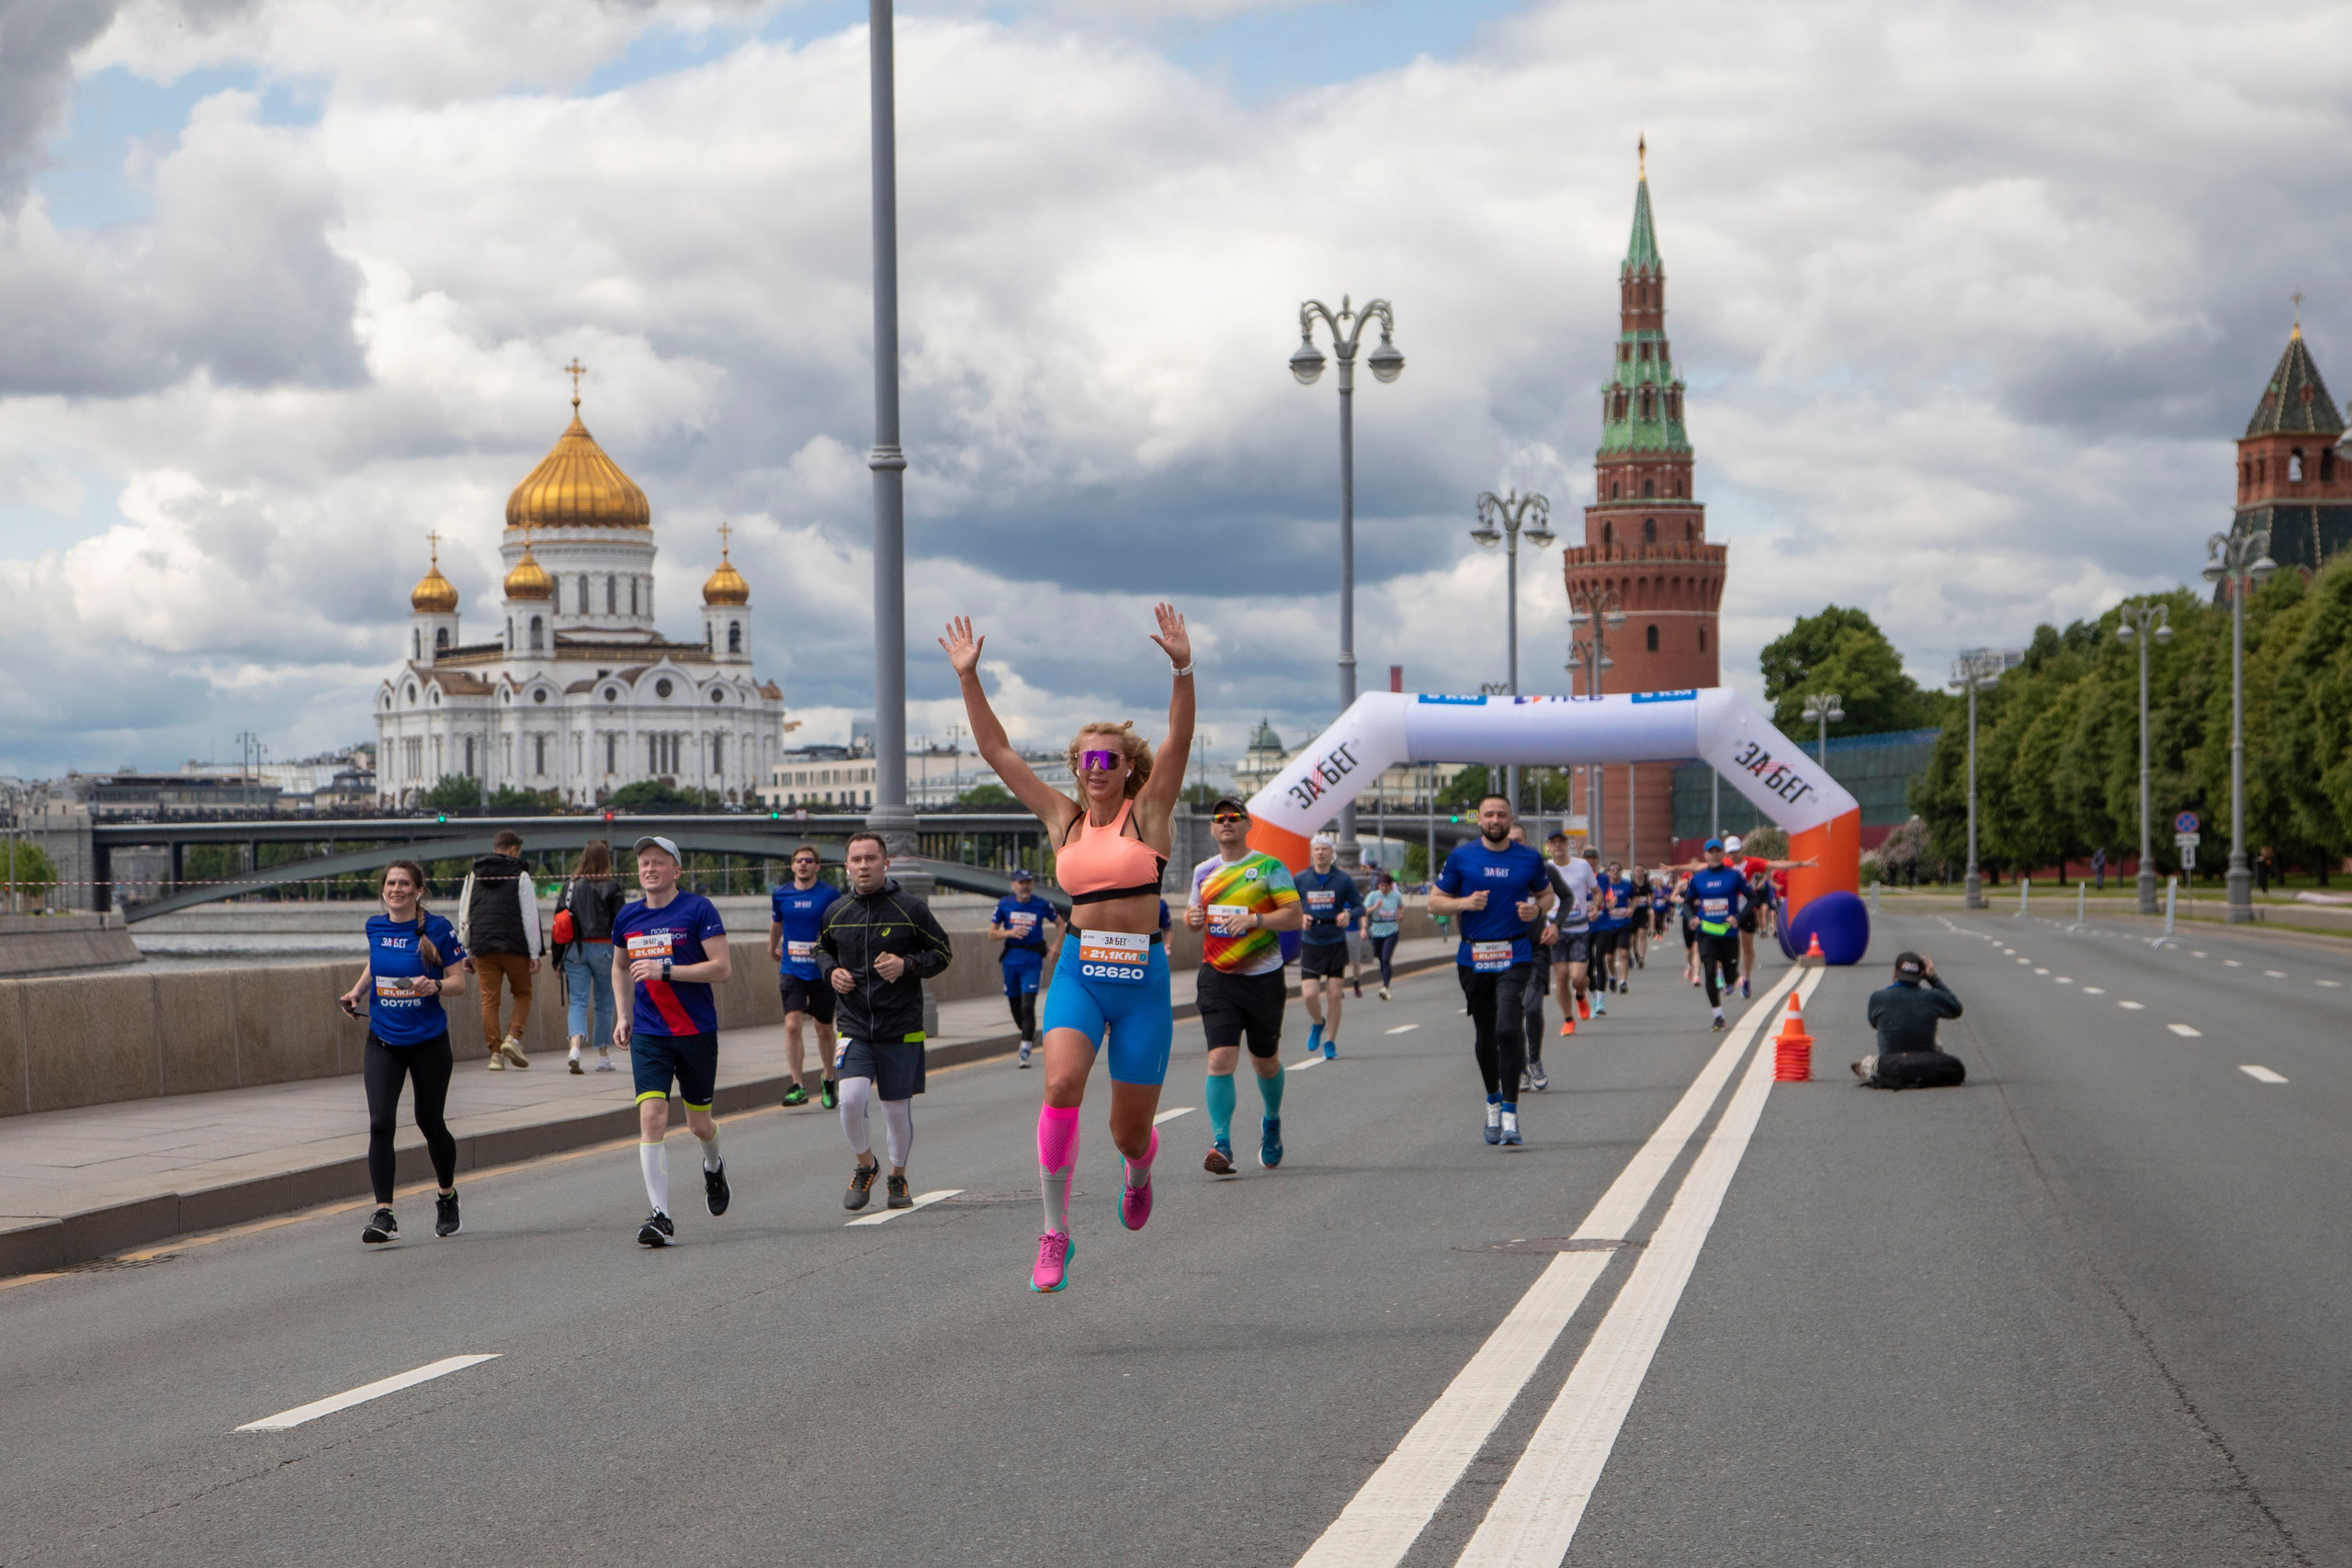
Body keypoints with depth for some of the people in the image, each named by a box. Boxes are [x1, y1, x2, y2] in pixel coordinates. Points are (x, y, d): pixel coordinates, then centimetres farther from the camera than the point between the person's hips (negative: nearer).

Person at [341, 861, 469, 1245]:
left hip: (428, 1041, -2)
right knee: (380, 1123, -13)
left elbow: (459, 980, -5)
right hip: (383, 1041, 2)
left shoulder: (437, 929, -8)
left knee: (430, 1123, 10)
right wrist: (357, 991, 7)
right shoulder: (375, 927, 3)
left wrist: (435, 986, -25)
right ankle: (383, 1214, -14)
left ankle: (447, 1196, 36)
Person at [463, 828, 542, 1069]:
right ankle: (513, 1038, -6)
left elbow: (464, 916, 14)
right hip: (514, 947, -3)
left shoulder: (474, 875, 13)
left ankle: (495, 1053, -1)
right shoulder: (520, 875, 0)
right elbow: (530, 916, -4)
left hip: (483, 948, 3)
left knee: (489, 999, 4)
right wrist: (534, 953, -1)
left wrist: (466, 952, 18)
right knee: (522, 994, 13)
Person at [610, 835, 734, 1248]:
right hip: (647, 1034, 2)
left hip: (697, 1032, -2)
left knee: (699, 1123, 10)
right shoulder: (627, 917, 7)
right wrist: (623, 1015, 13)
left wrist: (665, 971, -20)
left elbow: (723, 968, -13)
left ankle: (713, 1167, 46)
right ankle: (660, 1215, -16)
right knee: (651, 1116, -14)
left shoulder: (698, 910, -7)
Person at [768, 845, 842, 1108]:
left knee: (824, 1029, 10)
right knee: (792, 1025, -14)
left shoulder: (830, 894, -4)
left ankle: (828, 1080, 32)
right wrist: (773, 949, 36)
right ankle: (797, 1086, -14)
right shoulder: (781, 895, 5)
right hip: (791, 970, 1)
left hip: (822, 971, -1)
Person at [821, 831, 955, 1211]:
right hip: (854, 1026, 1)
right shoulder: (836, 913, 5)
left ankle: (898, 1177, 28)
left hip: (901, 1028, -1)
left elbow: (943, 952, 3)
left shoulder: (911, 909, -4)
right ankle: (864, 1165, 8)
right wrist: (832, 971, 1)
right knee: (851, 1097, -18)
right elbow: (822, 949, 23)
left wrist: (907, 965, -15)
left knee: (897, 1109, 4)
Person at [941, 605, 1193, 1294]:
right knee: (1061, 1085, -26)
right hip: (1078, 971, 1)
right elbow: (997, 751, 8)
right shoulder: (1062, 818, 8)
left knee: (1130, 1131, 6)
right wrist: (968, 678, 2)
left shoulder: (1148, 812, 1)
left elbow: (1179, 741, -13)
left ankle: (1140, 1169, 46)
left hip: (1143, 978, -1)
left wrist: (1182, 670, -26)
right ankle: (1055, 1232, -18)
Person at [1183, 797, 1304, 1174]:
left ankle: (1272, 1122, 41)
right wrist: (1192, 917, -1)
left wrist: (1254, 919, -20)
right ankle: (1221, 1144, -16)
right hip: (1217, 977, 2)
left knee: (1265, 1061, 12)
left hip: (1262, 977, -2)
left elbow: (1295, 915, -7)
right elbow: (1193, 914, 23)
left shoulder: (1269, 867, -2)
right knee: (1220, 1058, -14)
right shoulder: (1204, 871, 10)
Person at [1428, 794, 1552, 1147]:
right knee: (1484, 1036, 12)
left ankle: (1509, 1114, -15)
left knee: (1508, 1030, -17)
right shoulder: (1461, 857, 2)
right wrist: (1465, 902, -13)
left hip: (1515, 956, -2)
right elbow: (1435, 902, 6)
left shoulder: (1529, 859, 4)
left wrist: (1536, 909, -5)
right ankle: (1493, 1104, 33)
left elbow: (1546, 894, 18)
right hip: (1473, 956, 2)